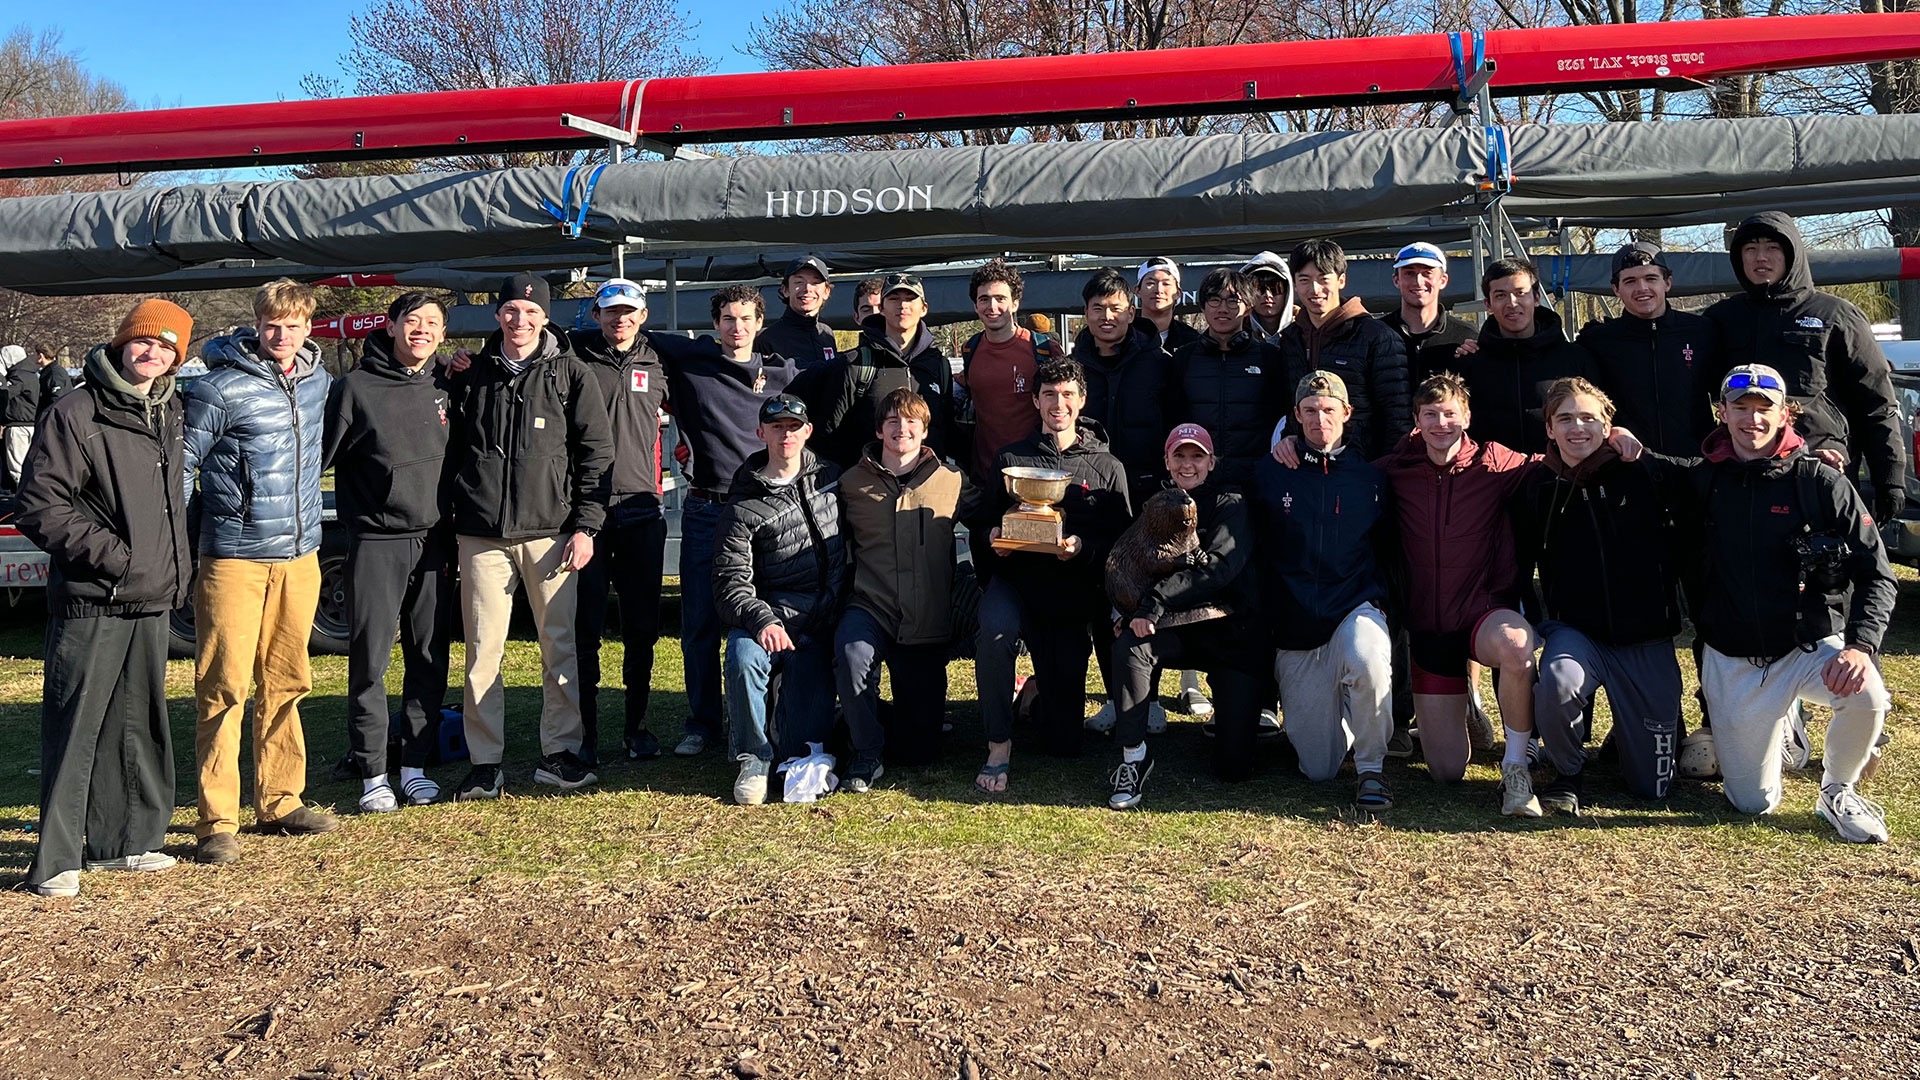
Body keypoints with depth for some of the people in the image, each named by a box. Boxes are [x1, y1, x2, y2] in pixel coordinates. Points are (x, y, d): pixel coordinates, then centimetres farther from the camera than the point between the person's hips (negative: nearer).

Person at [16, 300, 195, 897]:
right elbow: (38, 507, -12)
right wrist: (110, 554, -15)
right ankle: (56, 860, 3)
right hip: (91, 602, -7)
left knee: (137, 727, 13)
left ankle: (123, 840, 24)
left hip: (152, 602, 7)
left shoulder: (169, 416, 13)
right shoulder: (76, 414, -9)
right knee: (74, 731, -4)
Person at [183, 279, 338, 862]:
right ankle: (217, 821, 0)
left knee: (285, 683, 13)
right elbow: (181, 466, -6)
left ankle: (280, 801, 23)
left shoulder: (318, 380, 9)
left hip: (299, 557, 6)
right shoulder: (220, 388, -8)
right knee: (225, 687, -5)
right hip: (234, 558, -6)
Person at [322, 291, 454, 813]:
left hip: (433, 541, 4)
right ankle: (372, 774, 8)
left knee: (429, 660, 7)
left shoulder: (445, 387, 8)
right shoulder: (356, 388, -4)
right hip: (377, 541, -4)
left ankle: (414, 765, 18)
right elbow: (318, 456, -5)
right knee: (370, 662, -1)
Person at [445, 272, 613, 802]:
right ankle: (486, 763, 10)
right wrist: (449, 519, 10)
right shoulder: (472, 376, 11)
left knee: (560, 646, 3)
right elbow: (452, 453, 16)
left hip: (551, 532, -1)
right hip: (482, 535, 2)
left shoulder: (571, 375, 5)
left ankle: (558, 753, 14)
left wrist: (585, 526, -4)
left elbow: (596, 453, 3)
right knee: (484, 651, 2)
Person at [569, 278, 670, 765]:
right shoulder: (575, 354, 3)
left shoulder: (656, 363, 11)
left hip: (641, 511, 3)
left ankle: (636, 726, 20)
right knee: (586, 627, 0)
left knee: (642, 628, 8)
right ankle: (585, 731, 10)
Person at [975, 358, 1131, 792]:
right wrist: (994, 539, -13)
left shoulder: (1107, 467, 4)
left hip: (1073, 596, 0)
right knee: (996, 629, -39)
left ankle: (1038, 691, 38)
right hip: (1016, 581, 0)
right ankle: (999, 746, -20)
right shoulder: (1011, 459, 7)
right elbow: (986, 524, 11)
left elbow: (1121, 543, 0)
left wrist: (1083, 547, -20)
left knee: (1063, 741, 1)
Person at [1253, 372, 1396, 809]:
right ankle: (1338, 714, 36)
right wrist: (1267, 619, 2)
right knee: (1318, 768, 0)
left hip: (1355, 609, -1)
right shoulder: (1269, 476, 5)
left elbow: (1388, 550, 12)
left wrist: (1376, 596, -3)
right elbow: (1253, 553, 8)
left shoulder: (1371, 478, 6)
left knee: (1367, 658, -40)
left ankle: (1372, 768, -16)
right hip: (1293, 629, 1)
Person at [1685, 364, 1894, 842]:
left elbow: (1876, 573, -7)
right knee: (1754, 803, 2)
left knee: (1866, 695, -35)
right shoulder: (1703, 483, -1)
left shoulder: (1821, 483, -6)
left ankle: (1837, 792, -3)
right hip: (1732, 662, 1)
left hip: (1810, 645, -1)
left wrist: (1861, 644, -24)